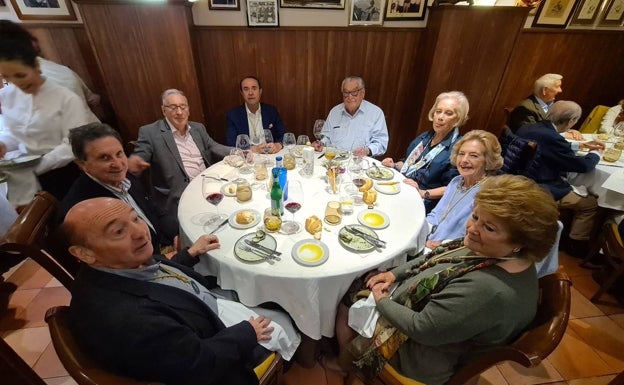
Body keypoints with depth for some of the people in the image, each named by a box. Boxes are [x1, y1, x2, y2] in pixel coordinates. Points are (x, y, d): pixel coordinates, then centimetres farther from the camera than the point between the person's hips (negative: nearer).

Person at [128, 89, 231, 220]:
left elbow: (214, 148, 12)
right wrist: (132, 163, -33)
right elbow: (138, 157, -7)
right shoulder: (150, 132, -2)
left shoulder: (198, 128, 14)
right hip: (179, 198, -6)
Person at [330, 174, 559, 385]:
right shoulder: (485, 248, -10)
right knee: (350, 286, 11)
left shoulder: (490, 290, -38)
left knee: (347, 304, 6)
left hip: (422, 354, -7)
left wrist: (382, 302, -17)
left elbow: (422, 328, -32)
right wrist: (394, 274, -4)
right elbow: (436, 260, 4)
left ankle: (344, 363, 41)